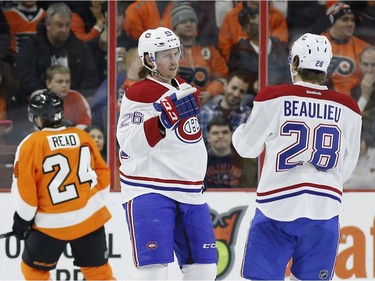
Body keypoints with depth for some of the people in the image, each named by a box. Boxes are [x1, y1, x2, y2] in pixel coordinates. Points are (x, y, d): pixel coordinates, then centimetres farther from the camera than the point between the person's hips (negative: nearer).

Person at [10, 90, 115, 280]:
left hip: (52, 224, -4)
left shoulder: (31, 145, -11)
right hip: (90, 218, 4)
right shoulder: (83, 137, 4)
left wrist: (22, 219, 4)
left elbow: (24, 187, -10)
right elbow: (102, 173, 11)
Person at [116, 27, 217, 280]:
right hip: (149, 190, -8)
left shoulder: (183, 89, 14)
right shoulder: (138, 95, -11)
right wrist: (166, 117, -35)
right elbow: (132, 145, -25)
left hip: (189, 192, 8)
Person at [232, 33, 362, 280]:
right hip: (325, 210, 3)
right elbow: (347, 167, 12)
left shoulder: (274, 98, -4)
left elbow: (248, 147, 7)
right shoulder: (348, 109, 4)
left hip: (277, 205, -3)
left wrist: (241, 129, 29)